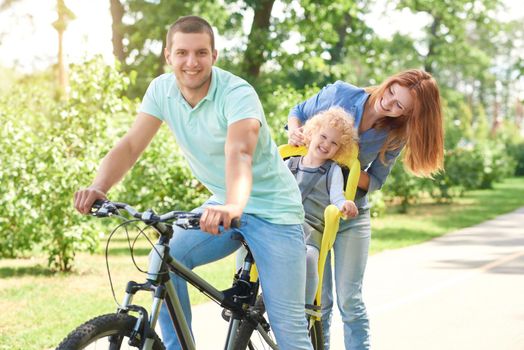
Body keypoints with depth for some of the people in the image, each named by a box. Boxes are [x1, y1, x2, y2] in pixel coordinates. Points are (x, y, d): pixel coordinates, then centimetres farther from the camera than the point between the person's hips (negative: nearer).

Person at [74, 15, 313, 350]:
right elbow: (130, 146, -11)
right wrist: (98, 188, -29)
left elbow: (238, 153, -40)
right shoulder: (162, 89, -7)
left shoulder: (237, 93, -24)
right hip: (222, 204, 5)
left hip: (272, 208, -5)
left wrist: (233, 206, -59)